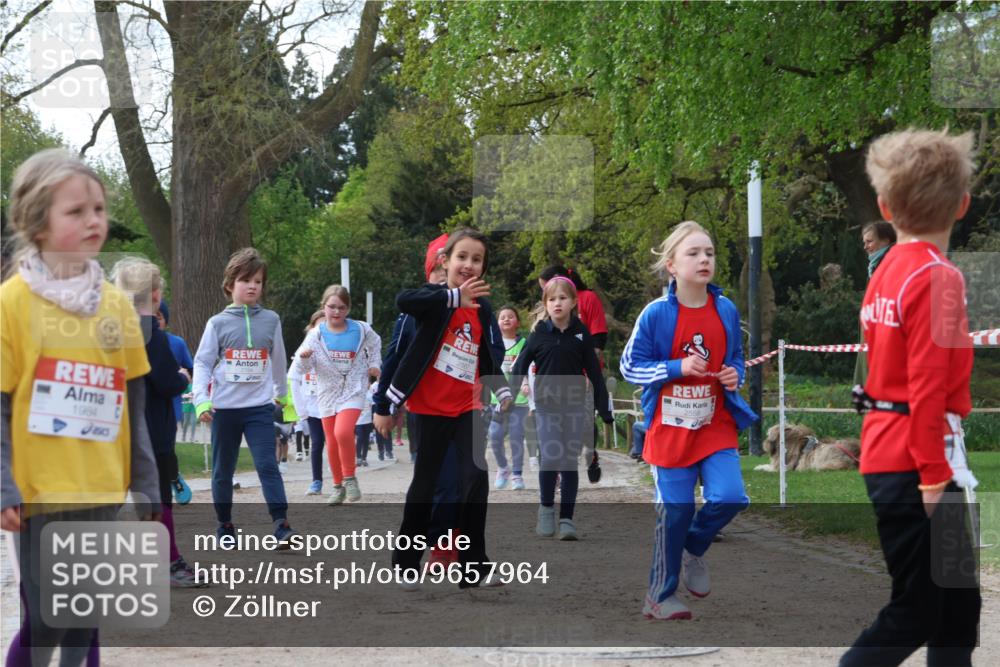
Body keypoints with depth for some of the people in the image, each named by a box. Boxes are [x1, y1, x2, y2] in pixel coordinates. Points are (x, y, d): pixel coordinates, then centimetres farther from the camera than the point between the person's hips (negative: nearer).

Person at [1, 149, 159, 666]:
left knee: (87, 622, 11)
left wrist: (145, 483, 10)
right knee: (44, 622, -4)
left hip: (103, 491, 5)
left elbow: (132, 404, 12)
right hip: (43, 492, -5)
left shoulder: (116, 303, 7)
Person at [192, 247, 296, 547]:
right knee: (223, 471, 10)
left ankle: (281, 524, -17)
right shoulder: (218, 323, 0)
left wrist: (282, 394, 26)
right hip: (225, 408, 0)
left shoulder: (270, 320, 4)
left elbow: (278, 361, 16)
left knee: (268, 466, -13)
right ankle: (225, 525, 23)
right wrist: (202, 400, -14)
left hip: (260, 407, 0)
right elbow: (202, 363, -2)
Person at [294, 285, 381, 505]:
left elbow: (374, 344, 22)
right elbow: (305, 368, -6)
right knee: (332, 441, 5)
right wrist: (304, 357, -26)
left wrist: (374, 365, 15)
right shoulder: (316, 334, -4)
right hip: (328, 392, 2)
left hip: (353, 390, -2)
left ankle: (350, 478, -6)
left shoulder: (361, 330, -2)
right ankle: (338, 487, 22)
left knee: (343, 432, -24)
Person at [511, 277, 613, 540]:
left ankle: (566, 519, 9)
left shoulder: (581, 333, 1)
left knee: (570, 462, 1)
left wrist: (604, 407, 5)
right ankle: (546, 509, 11)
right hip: (546, 406, -1)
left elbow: (594, 371, 6)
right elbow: (520, 367, 1)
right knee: (550, 459, -12)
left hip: (575, 406, 1)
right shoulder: (539, 334, -2)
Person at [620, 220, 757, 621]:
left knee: (729, 497, -13)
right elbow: (630, 367, -6)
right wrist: (677, 368, -18)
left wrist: (734, 375, -6)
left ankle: (693, 548, 20)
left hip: (716, 425, 3)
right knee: (675, 511, 1)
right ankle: (660, 596, 18)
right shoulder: (656, 314, -11)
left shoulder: (726, 311, 1)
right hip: (671, 427, -3)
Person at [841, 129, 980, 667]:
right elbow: (928, 384, -20)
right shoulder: (937, 278, -15)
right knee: (914, 614, -2)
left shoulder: (887, 273, 10)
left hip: (886, 453, 8)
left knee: (957, 601, 13)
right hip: (915, 460, -8)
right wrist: (933, 474, -18)